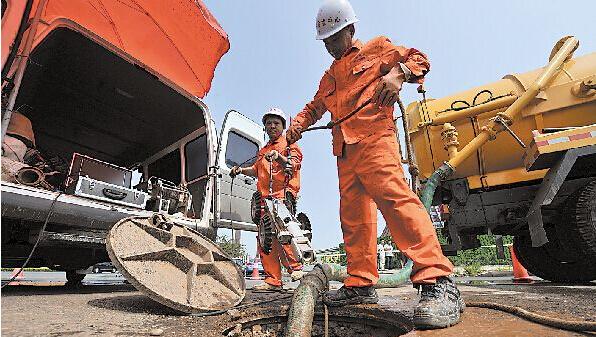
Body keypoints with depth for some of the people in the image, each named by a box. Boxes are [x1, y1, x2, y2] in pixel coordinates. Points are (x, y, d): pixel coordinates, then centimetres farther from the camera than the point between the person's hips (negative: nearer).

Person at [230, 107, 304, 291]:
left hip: (283, 195, -7)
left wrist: (279, 157, -28)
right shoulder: (264, 150, 32)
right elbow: (256, 170, 33)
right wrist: (241, 170, 15)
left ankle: (295, 267, -7)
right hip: (265, 198, 7)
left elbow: (294, 164, -9)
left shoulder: (289, 144, 9)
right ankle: (273, 280, 8)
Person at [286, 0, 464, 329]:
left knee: (393, 195, -27)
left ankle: (439, 283, -26)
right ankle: (361, 284, 9)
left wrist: (398, 73, -9)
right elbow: (314, 107, 34)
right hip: (345, 150, 7)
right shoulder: (329, 76, 31)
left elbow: (418, 58, 13)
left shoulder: (376, 48, 16)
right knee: (353, 216, 2)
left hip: (374, 137, -6)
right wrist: (297, 124, 13)